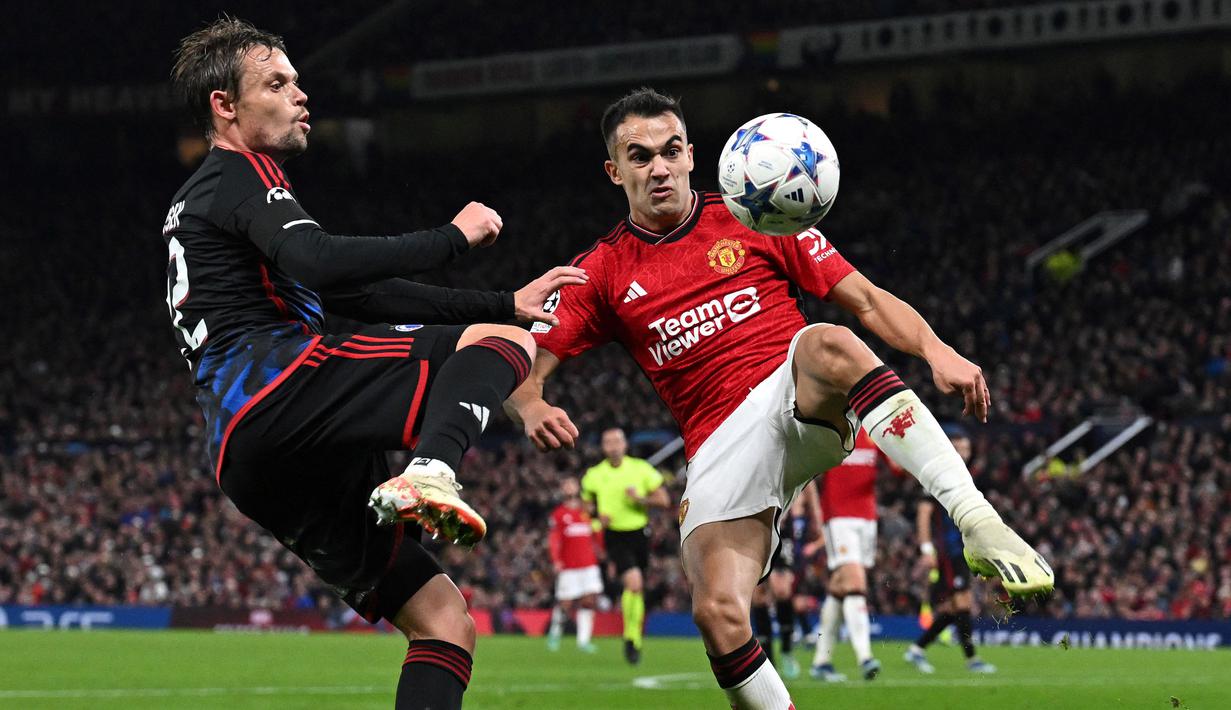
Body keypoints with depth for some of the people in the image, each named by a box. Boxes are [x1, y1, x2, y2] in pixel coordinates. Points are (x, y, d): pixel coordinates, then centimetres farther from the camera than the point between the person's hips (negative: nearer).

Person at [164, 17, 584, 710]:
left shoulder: (202, 199, 35)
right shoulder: (241, 174, 4)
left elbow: (358, 295, 33)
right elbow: (321, 264, -17)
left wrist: (508, 301, 28)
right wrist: (453, 237, -9)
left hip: (244, 460, 9)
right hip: (278, 384, -9)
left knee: (445, 623, 7)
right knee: (502, 342, -12)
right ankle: (429, 474, -38)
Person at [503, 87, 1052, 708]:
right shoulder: (602, 273, 11)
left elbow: (865, 299, 7)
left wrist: (937, 352, -12)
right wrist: (532, 409, -17)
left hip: (806, 403, -1)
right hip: (723, 445, 1)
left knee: (826, 346, -37)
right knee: (717, 614, -24)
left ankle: (978, 524, -45)